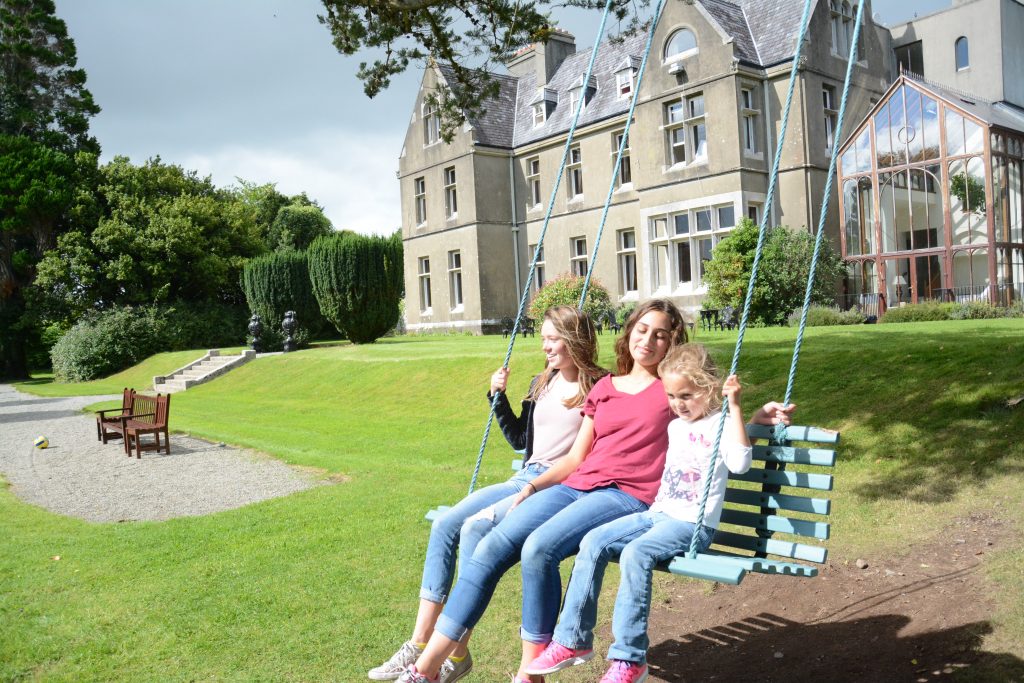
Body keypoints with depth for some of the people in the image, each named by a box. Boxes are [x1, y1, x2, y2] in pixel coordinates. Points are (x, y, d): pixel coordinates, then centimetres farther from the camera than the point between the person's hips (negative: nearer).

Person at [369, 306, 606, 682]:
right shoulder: (541, 384, 18)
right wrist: (499, 397, 14)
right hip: (525, 478, 8)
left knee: (475, 527, -26)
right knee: (445, 523, -11)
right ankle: (420, 643, -11)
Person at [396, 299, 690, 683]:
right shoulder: (604, 388, 21)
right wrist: (533, 486, 6)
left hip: (628, 497, -5)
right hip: (576, 486, 5)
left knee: (539, 546, -31)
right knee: (492, 547, -15)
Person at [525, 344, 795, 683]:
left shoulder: (721, 423, -3)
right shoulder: (674, 426, 18)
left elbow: (739, 463, -22)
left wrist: (736, 408, -22)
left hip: (693, 525, -7)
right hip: (657, 514, 7)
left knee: (635, 553, -32)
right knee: (593, 542, -12)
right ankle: (573, 639, -5)